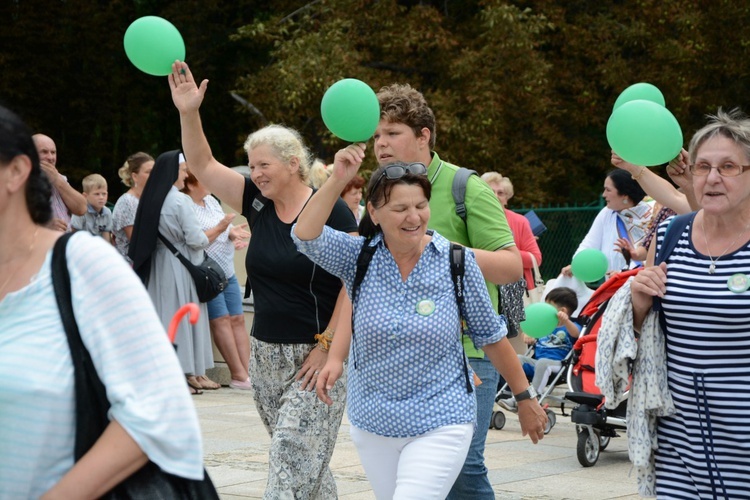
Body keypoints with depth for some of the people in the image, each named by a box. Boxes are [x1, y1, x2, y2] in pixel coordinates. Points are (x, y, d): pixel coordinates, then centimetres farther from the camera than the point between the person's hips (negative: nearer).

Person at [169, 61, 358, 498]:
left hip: (317, 356, -6)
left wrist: (329, 346, -16)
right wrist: (189, 113, -8)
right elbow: (203, 166, 6)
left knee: (292, 462, -12)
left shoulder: (332, 211, -10)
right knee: (304, 460, 13)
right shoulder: (258, 204, 7)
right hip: (267, 354, 7)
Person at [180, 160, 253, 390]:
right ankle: (239, 375, -6)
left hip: (228, 272, 8)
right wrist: (220, 228, -17)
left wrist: (233, 234, -4)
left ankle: (248, 371, 0)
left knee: (238, 319, 1)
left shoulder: (211, 201, 12)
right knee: (221, 320, -8)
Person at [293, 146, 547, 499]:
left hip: (440, 426, -3)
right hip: (372, 425, 3)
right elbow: (306, 236, -21)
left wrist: (524, 398, 8)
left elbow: (491, 337, 2)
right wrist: (338, 180, -29)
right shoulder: (361, 257, -3)